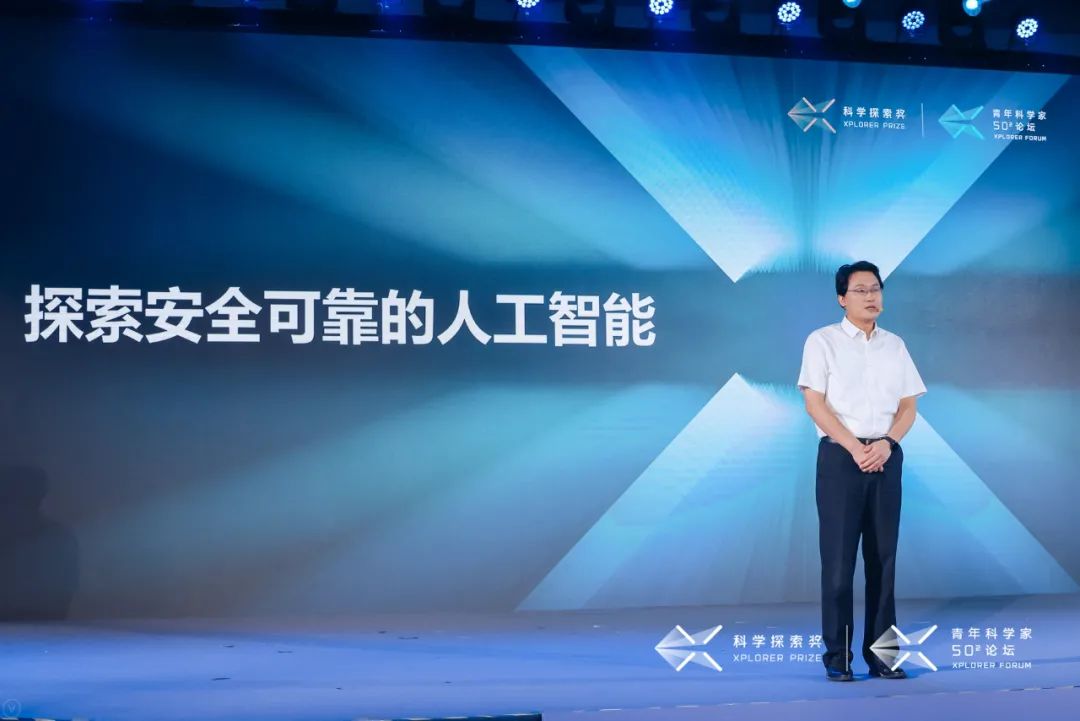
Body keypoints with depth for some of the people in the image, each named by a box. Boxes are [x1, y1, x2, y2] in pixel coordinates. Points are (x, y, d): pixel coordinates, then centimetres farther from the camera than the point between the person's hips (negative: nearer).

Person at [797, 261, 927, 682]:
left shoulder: (895, 345, 14)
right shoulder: (822, 341, 1)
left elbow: (908, 406, 10)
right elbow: (815, 403, -6)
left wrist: (886, 443, -8)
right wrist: (855, 448, -14)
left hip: (886, 456, 4)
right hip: (840, 456, -4)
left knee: (883, 557, 5)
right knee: (838, 558, -4)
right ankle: (837, 656, 3)